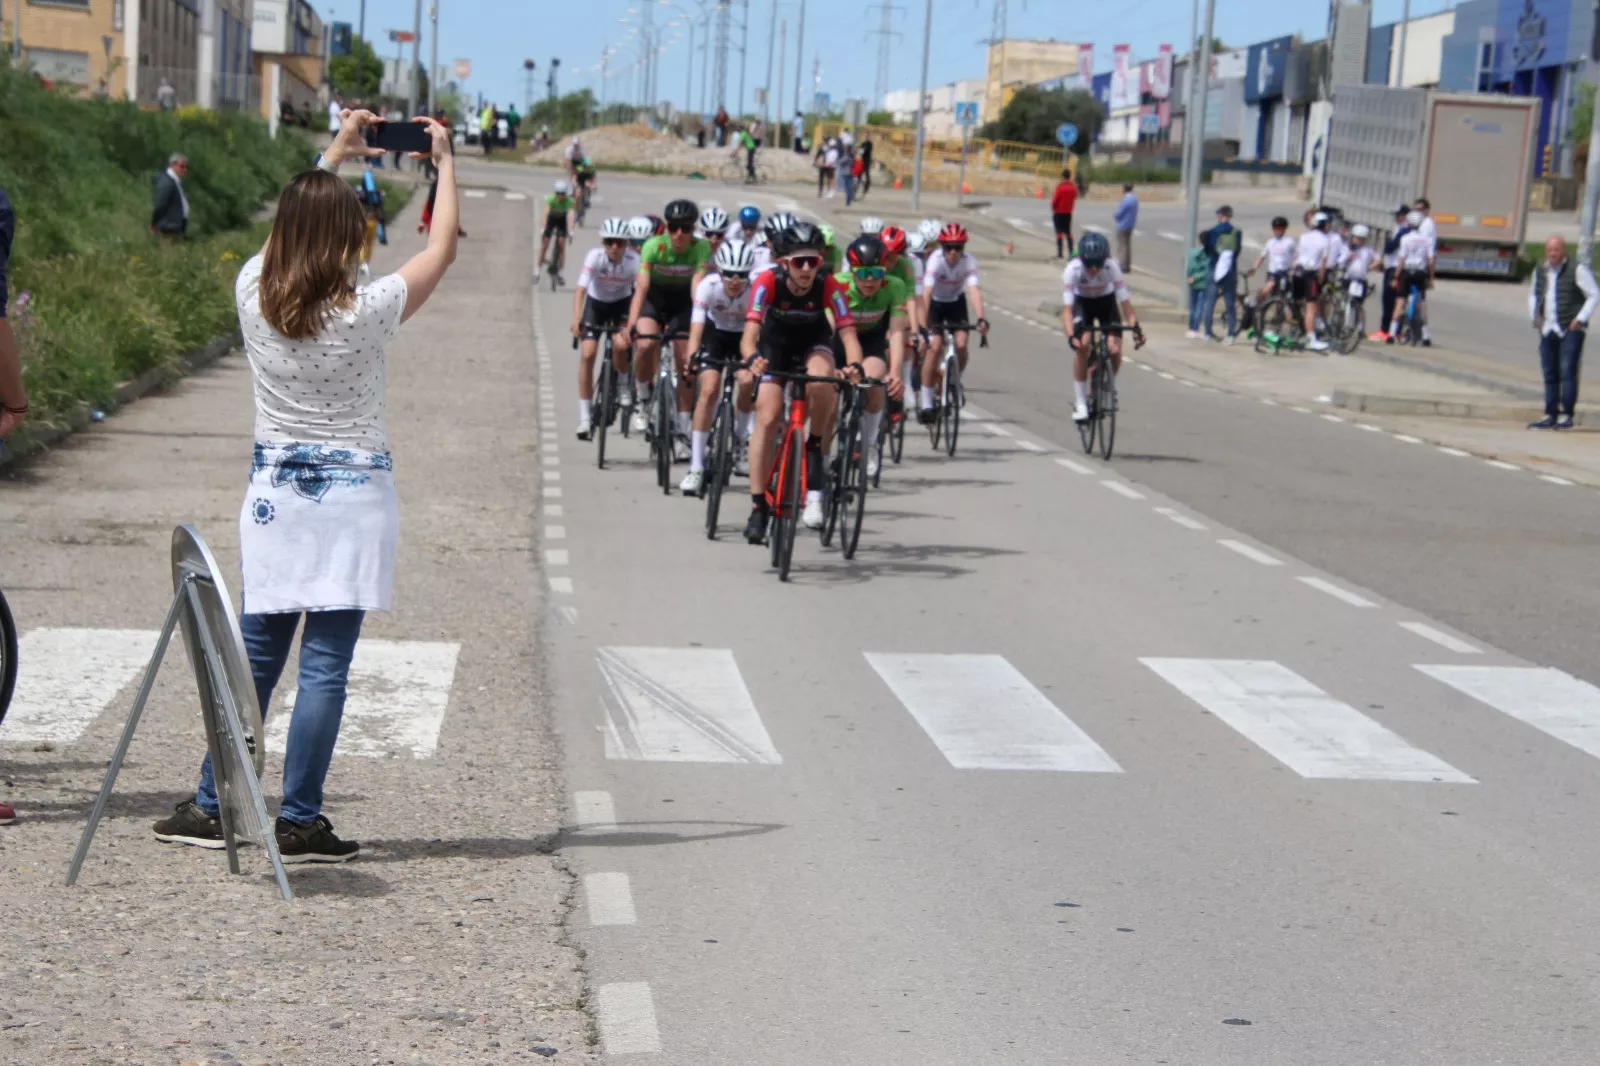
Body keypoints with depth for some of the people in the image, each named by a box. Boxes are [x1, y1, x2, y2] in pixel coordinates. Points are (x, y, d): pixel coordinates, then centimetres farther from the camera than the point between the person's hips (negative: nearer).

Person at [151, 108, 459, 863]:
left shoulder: (252, 294, -4)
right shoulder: (365, 313, -15)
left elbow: (293, 226, 17)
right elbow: (441, 249, 0)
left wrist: (332, 157, 27)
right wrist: (444, 161, 12)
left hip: (274, 489, 5)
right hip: (350, 496, -5)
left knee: (255, 653, 13)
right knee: (325, 664, -1)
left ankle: (211, 807, 17)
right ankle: (298, 822, 1)